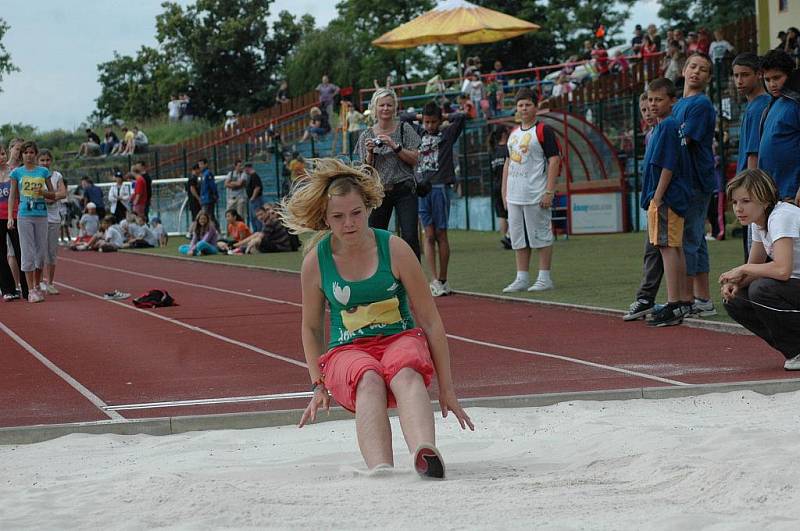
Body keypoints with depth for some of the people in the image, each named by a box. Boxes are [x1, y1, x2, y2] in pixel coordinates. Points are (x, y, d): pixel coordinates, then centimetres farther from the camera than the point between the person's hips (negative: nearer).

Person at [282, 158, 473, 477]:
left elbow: (430, 321, 0)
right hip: (347, 352, 0)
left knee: (405, 375, -37)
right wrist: (319, 386, 8)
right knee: (369, 381, -37)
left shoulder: (394, 249, -5)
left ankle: (425, 454, -66)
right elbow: (311, 328, 15)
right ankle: (380, 470, -60)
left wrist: (446, 388, 0)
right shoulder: (316, 262, -2)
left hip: (401, 340, 0)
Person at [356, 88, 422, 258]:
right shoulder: (366, 135, 8)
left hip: (403, 190, -2)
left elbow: (414, 159, -2)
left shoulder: (404, 129, 3)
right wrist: (369, 152, -10)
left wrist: (394, 146, -14)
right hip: (378, 191, 3)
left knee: (410, 237, -14)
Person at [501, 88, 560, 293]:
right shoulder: (513, 133, 16)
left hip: (536, 196, -7)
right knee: (518, 237, 9)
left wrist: (549, 192, -17)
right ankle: (522, 278, 14)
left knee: (541, 236, -3)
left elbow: (554, 160, -11)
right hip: (514, 196, 7)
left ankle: (544, 278, 1)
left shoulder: (543, 131, -5)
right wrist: (504, 192, 14)